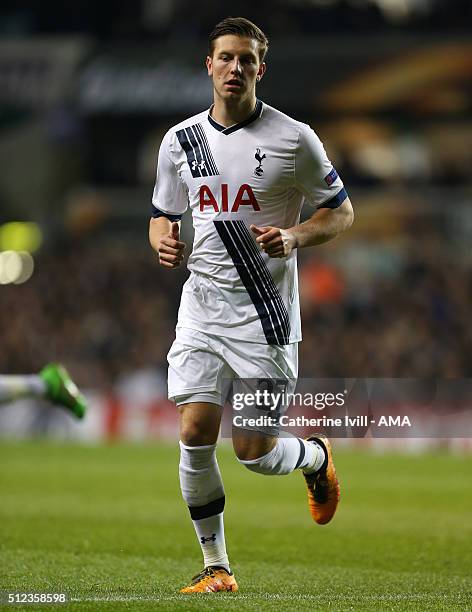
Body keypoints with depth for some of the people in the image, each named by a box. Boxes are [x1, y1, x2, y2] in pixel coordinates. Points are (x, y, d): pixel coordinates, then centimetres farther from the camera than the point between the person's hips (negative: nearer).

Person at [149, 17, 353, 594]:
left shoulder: (293, 139, -5)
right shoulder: (180, 140, 6)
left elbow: (341, 211, 3)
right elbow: (162, 214, 18)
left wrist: (295, 237, -16)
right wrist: (164, 242, -6)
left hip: (265, 315, -3)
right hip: (202, 307, 3)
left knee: (253, 451, -5)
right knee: (195, 436, -7)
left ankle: (315, 458, 32)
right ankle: (216, 567, 7)